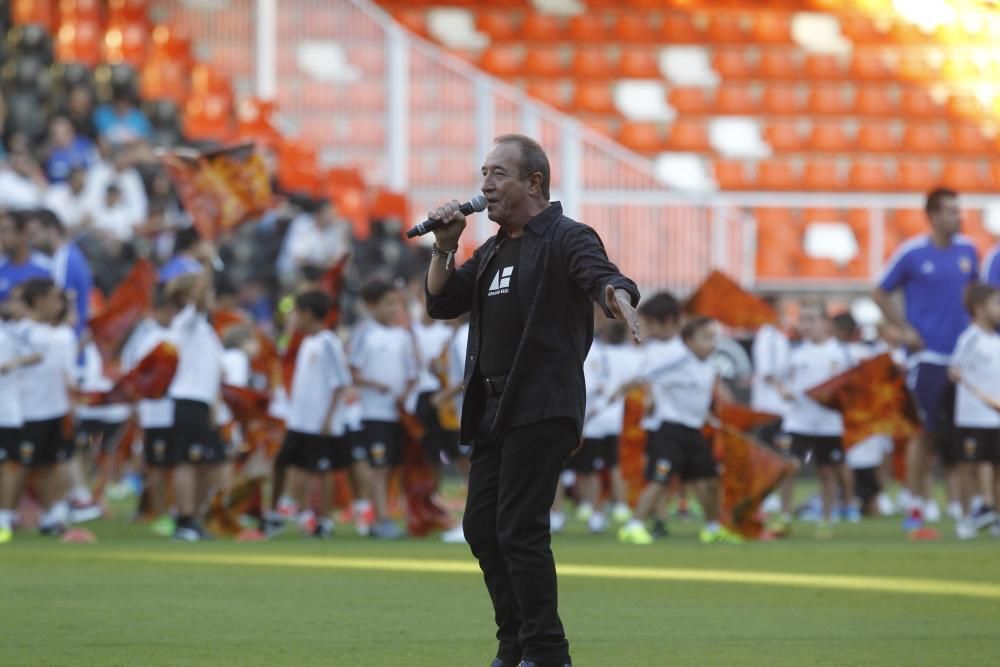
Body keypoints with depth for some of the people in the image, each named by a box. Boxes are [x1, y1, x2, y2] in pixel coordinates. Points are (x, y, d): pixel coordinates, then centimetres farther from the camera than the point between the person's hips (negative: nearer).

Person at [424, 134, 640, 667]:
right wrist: (444, 247, 5)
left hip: (542, 408, -9)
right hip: (494, 409, 9)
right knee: (482, 526, 10)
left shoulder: (566, 239, -8)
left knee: (519, 528, -13)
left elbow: (598, 272, -28)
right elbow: (441, 303, 20)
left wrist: (616, 293, -51)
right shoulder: (492, 252, 19)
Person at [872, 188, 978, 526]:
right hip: (927, 355, -4)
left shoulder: (967, 250, 7)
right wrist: (905, 330, -5)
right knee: (925, 431, -2)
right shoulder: (911, 253, -5)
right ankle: (918, 502, 7)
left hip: (961, 354, 4)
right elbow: (881, 294, 3)